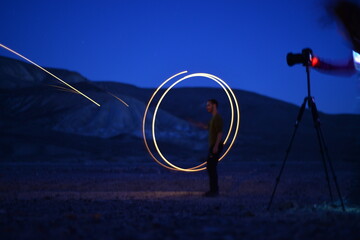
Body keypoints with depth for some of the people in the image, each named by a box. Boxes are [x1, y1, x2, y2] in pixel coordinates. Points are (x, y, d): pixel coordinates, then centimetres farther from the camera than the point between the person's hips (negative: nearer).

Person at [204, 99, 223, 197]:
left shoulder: (218, 118, -15)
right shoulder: (214, 118, 18)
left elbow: (220, 133, -22)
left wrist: (216, 146, -27)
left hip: (216, 147, -10)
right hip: (213, 147, 10)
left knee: (211, 168, -10)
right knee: (211, 168, 10)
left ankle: (214, 190, -7)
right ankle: (214, 190, 13)